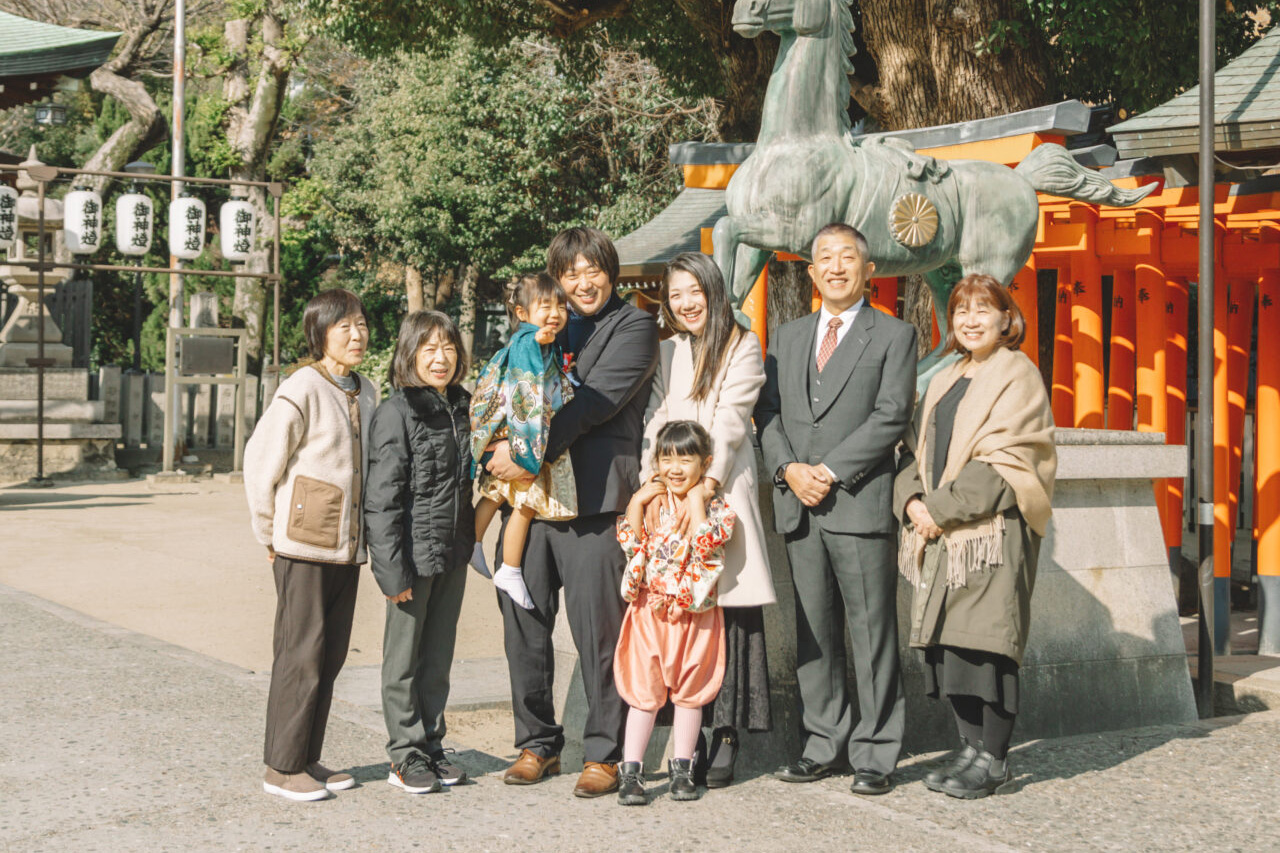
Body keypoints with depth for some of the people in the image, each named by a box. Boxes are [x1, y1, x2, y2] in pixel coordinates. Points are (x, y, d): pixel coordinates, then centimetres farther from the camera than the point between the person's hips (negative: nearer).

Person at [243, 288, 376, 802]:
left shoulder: (366, 393, 11)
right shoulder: (302, 390, -12)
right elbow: (260, 461, -9)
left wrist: (363, 534, 16)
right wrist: (270, 534, -3)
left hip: (346, 545, 7)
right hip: (304, 545, -7)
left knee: (331, 654, 11)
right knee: (301, 654, -3)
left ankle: (307, 760, 21)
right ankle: (281, 768, 6)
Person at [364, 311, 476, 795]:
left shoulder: (461, 407, 8)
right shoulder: (397, 413, -11)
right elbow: (383, 498, -14)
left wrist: (469, 544, 14)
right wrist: (392, 569, -17)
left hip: (453, 554, 6)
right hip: (414, 553, -6)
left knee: (439, 655, 14)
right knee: (404, 658, 4)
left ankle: (432, 745, 24)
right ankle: (406, 755, 13)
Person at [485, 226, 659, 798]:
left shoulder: (634, 328, 1)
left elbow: (594, 401, -10)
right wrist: (505, 447, -4)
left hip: (592, 498, -5)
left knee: (597, 631, -3)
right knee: (522, 622, 7)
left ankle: (603, 753, 8)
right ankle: (537, 743, 20)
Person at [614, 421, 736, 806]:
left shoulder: (714, 505, -2)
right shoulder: (651, 500, 4)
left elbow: (706, 542, -19)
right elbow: (630, 542, -5)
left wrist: (696, 500, -16)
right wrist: (636, 503, -11)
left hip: (693, 613, -1)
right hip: (650, 611, 1)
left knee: (689, 692, 9)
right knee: (644, 692, 1)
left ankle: (681, 769, 20)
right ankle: (630, 772, 4)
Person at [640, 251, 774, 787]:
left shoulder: (742, 348, 4)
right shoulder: (668, 353, 20)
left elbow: (730, 421, -5)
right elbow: (656, 420, 12)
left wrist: (706, 482, -14)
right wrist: (654, 478, -4)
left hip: (721, 490, -4)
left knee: (727, 611, -7)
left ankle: (725, 735, -4)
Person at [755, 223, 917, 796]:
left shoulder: (894, 336, 4)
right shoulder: (788, 338, 19)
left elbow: (891, 416, -7)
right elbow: (768, 414, 12)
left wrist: (830, 470, -13)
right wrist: (789, 468, -6)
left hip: (861, 502, -5)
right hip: (798, 506, 5)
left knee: (872, 631, -2)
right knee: (813, 632, 8)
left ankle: (875, 755, 3)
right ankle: (824, 745, 16)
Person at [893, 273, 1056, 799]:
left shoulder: (1018, 377, -3)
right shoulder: (944, 382, 20)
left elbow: (1002, 463, -12)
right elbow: (917, 450, 17)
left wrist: (942, 510, -13)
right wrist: (913, 502, -3)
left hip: (992, 528, -7)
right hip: (941, 534, 7)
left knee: (985, 638, -8)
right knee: (947, 639, 5)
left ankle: (993, 758, 0)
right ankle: (971, 746, 15)